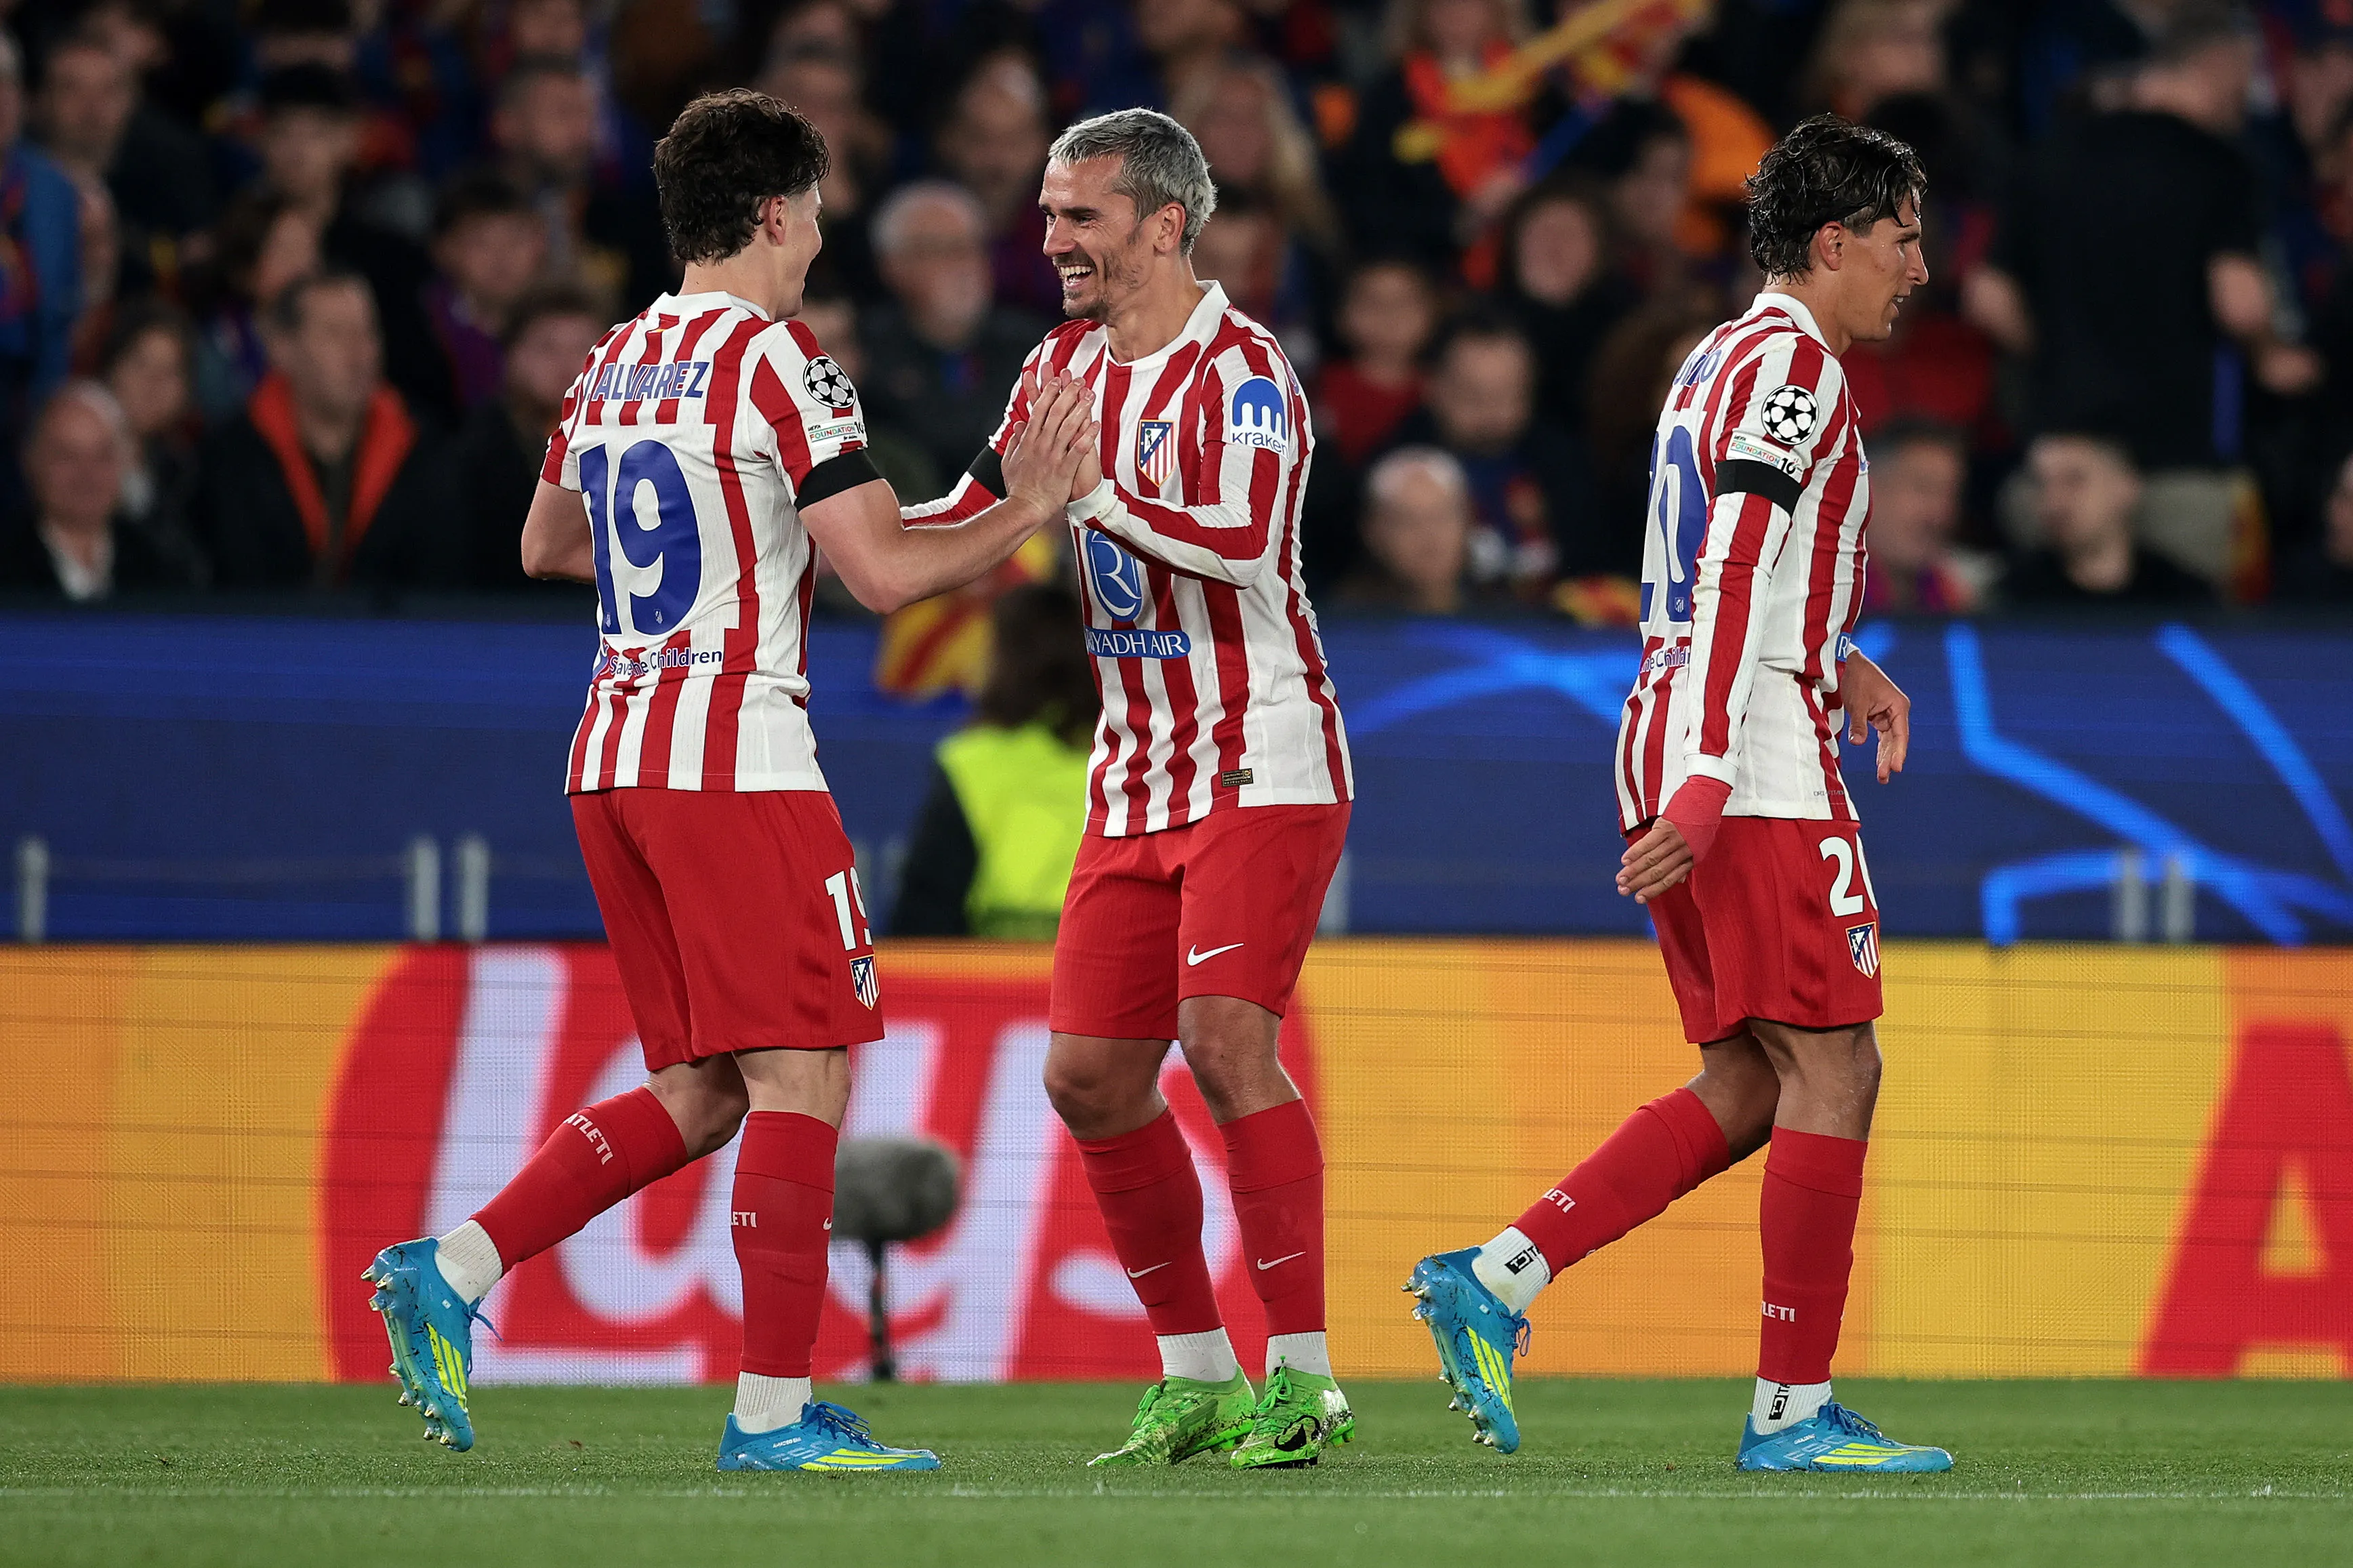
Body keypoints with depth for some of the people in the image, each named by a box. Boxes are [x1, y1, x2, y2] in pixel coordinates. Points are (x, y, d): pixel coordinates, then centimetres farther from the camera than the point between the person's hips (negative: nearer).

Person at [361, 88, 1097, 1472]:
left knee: (698, 1092, 14)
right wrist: (1028, 508, 0)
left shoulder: (612, 365, 14)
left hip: (615, 760, 8)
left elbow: (548, 546, 29)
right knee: (801, 1080, -4)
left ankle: (452, 1272, 4)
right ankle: (776, 1413, -5)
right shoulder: (777, 361, -10)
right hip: (738, 761, -8)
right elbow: (886, 573, -14)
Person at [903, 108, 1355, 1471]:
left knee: (1225, 1037, -20)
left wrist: (1082, 488, -30)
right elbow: (972, 521, 22)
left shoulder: (1238, 370, -14)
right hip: (1140, 780, 8)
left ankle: (1302, 1373, -15)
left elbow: (1240, 543, -29)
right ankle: (1198, 1376, 12)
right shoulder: (1070, 365, 11)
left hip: (1262, 766, -8)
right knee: (1091, 1073, 2)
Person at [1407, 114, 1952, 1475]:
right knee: (1833, 1069, -6)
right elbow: (1735, 580, -20)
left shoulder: (1723, 363, 20)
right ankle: (1794, 1408, -6)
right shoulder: (1792, 366, -11)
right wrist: (1704, 794, -25)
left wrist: (1835, 670, 15)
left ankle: (1494, 1278, 3)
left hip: (1681, 763, 10)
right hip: (1757, 769, -10)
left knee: (1747, 1088, 10)